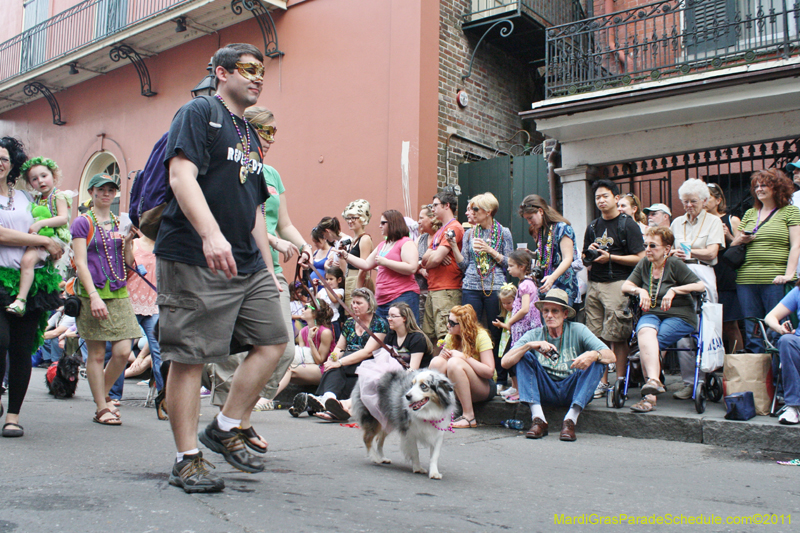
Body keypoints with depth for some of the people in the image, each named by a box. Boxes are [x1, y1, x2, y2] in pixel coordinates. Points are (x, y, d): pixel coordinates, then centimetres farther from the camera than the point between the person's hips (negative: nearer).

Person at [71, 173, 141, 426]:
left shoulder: (120, 223, 15)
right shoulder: (82, 222, 2)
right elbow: (81, 263, -6)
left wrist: (128, 241, -3)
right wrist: (94, 296, -16)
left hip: (119, 293, 4)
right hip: (92, 293, -4)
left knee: (123, 350, -3)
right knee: (97, 353, 0)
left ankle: (103, 395, 20)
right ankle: (102, 408, 10)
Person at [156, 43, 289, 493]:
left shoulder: (250, 135, 23)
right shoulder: (199, 113, -1)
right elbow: (182, 175, -17)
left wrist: (268, 268, 19)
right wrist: (211, 234, -31)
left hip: (248, 262, 9)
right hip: (194, 259, -8)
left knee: (275, 339, 4)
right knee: (190, 355, -4)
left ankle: (226, 429, 15)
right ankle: (187, 459, 6)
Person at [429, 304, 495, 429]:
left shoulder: (481, 336, -13)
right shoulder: (451, 337, 3)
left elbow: (489, 371, -21)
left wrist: (464, 357, -24)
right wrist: (443, 355, -13)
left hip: (485, 386, -5)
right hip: (457, 389, 5)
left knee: (454, 362, -31)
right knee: (437, 361, -18)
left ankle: (469, 417, -27)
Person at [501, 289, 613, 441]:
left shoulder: (578, 330, -3)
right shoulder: (534, 335, -1)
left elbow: (611, 356, -14)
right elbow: (505, 362, -13)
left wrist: (593, 354, -37)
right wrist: (529, 345, -28)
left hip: (572, 391, -1)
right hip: (545, 393, 1)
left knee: (597, 361, -21)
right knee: (524, 356, -16)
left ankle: (570, 420, -28)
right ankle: (538, 420, -26)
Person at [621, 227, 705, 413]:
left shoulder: (675, 264, -1)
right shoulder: (644, 264, 16)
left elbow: (700, 286, -7)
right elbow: (625, 286, 13)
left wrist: (674, 290, -16)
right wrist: (640, 290, -7)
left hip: (679, 316, -4)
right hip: (652, 314, 4)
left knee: (647, 344, -31)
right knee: (645, 332, -34)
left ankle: (650, 395, -35)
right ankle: (653, 380, -43)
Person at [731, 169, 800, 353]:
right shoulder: (750, 214, 20)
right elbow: (733, 244, 24)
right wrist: (741, 239, 0)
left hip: (775, 281, -4)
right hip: (746, 280, 4)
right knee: (751, 333, 4)